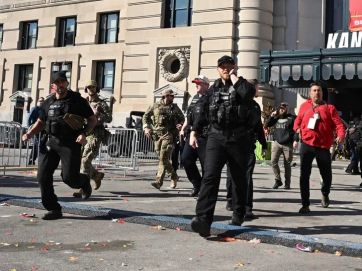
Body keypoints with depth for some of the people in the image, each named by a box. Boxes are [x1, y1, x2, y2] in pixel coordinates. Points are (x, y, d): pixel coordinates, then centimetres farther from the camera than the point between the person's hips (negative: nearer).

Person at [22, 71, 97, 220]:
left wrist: (84, 133, -13)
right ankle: (54, 209, 8)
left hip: (71, 144, -4)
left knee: (69, 177, -10)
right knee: (43, 176, -4)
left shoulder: (77, 100, 0)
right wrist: (29, 134, 6)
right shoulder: (48, 103, 12)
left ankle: (84, 181, 27)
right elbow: (40, 122, 23)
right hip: (51, 142, 5)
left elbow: (93, 119, 3)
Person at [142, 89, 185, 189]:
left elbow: (182, 119, 15)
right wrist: (146, 127, 1)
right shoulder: (155, 106, 9)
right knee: (162, 158, 8)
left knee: (163, 157, -15)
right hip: (157, 134, 3)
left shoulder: (175, 108, 9)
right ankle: (174, 176, 26)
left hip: (168, 135, -3)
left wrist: (180, 125, -6)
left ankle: (159, 181, -18)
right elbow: (146, 116, 15)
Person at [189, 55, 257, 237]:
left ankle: (238, 214, 27)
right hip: (216, 137, 2)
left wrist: (234, 77, -7)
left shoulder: (242, 84, 5)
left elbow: (248, 93, -21)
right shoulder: (214, 89, 17)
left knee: (239, 178, 10)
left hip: (239, 139, -1)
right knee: (210, 176, -14)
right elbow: (202, 112, 17)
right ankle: (203, 219, -22)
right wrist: (194, 131, 8)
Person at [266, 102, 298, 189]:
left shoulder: (292, 118, 1)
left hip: (288, 144, -3)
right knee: (274, 162, -8)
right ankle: (278, 180, 5)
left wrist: (295, 140, -14)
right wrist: (272, 116, -1)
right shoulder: (276, 118, 14)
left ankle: (287, 183, 13)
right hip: (277, 143, 3)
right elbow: (267, 125, 12)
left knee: (287, 164, 4)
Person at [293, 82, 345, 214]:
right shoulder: (304, 106, 10)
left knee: (327, 175, 8)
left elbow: (338, 124, -4)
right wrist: (297, 129, 2)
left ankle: (325, 194, 41)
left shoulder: (329, 108, 3)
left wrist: (341, 135, -23)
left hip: (323, 147, -1)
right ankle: (305, 205, 5)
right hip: (307, 144, 1)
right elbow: (298, 120, 23)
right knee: (304, 175, -4)